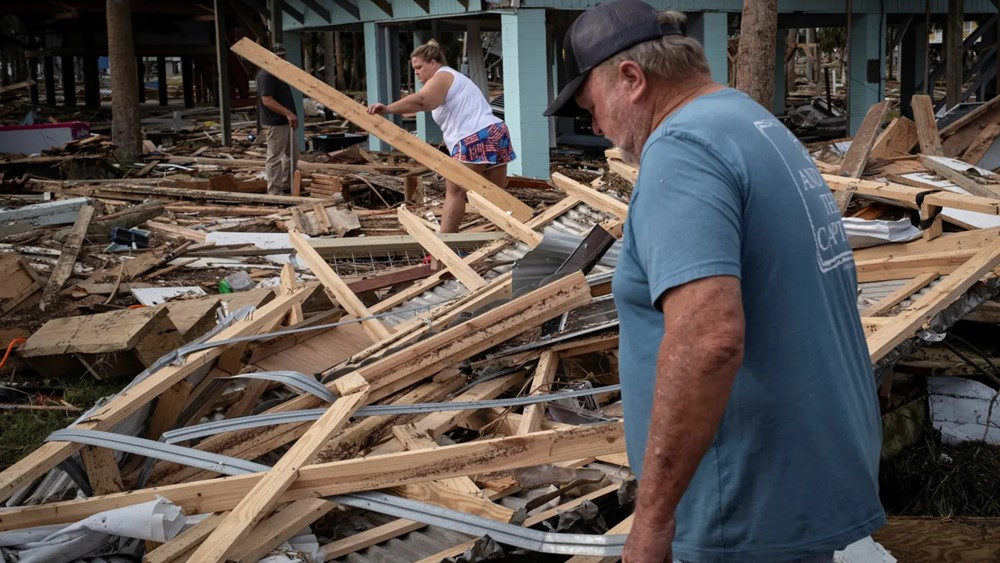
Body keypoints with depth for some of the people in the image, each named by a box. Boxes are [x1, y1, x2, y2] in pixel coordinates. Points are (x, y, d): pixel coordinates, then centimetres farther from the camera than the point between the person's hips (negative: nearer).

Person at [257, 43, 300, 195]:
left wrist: (291, 115, 18)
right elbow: (267, 101, -25)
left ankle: (286, 186, 27)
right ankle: (275, 192, -1)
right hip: (275, 124, -11)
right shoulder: (266, 75, -17)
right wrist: (288, 113, -29)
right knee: (275, 158, -5)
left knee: (292, 154, 17)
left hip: (285, 122, 11)